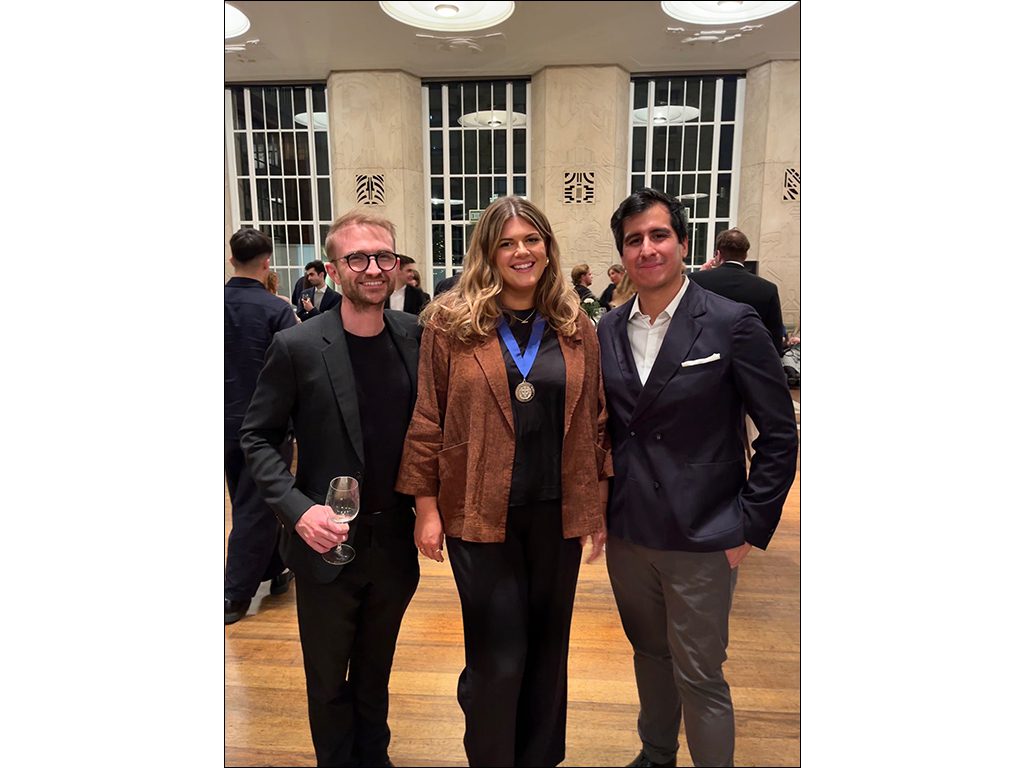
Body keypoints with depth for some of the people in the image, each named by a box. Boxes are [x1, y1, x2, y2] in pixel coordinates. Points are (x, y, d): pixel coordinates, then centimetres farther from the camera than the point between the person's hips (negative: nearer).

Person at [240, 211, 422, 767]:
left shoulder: (416, 339, -5)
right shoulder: (298, 346, -13)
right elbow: (257, 437, -6)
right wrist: (297, 508, -18)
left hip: (395, 543, 3)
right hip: (328, 545, -2)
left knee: (375, 674, 24)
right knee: (328, 680, 18)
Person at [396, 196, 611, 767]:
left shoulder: (576, 327, 4)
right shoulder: (451, 322, -4)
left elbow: (596, 420, 7)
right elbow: (427, 420, -3)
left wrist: (599, 507, 5)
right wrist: (427, 507, -4)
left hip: (559, 513, 3)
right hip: (481, 513, -3)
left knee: (548, 649, 17)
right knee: (500, 658, 4)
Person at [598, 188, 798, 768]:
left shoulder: (733, 324, -11)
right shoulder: (608, 332, 3)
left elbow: (780, 434, -8)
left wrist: (751, 526, -9)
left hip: (701, 542, -4)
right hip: (627, 535, 5)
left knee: (700, 677, 7)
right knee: (650, 656, 23)